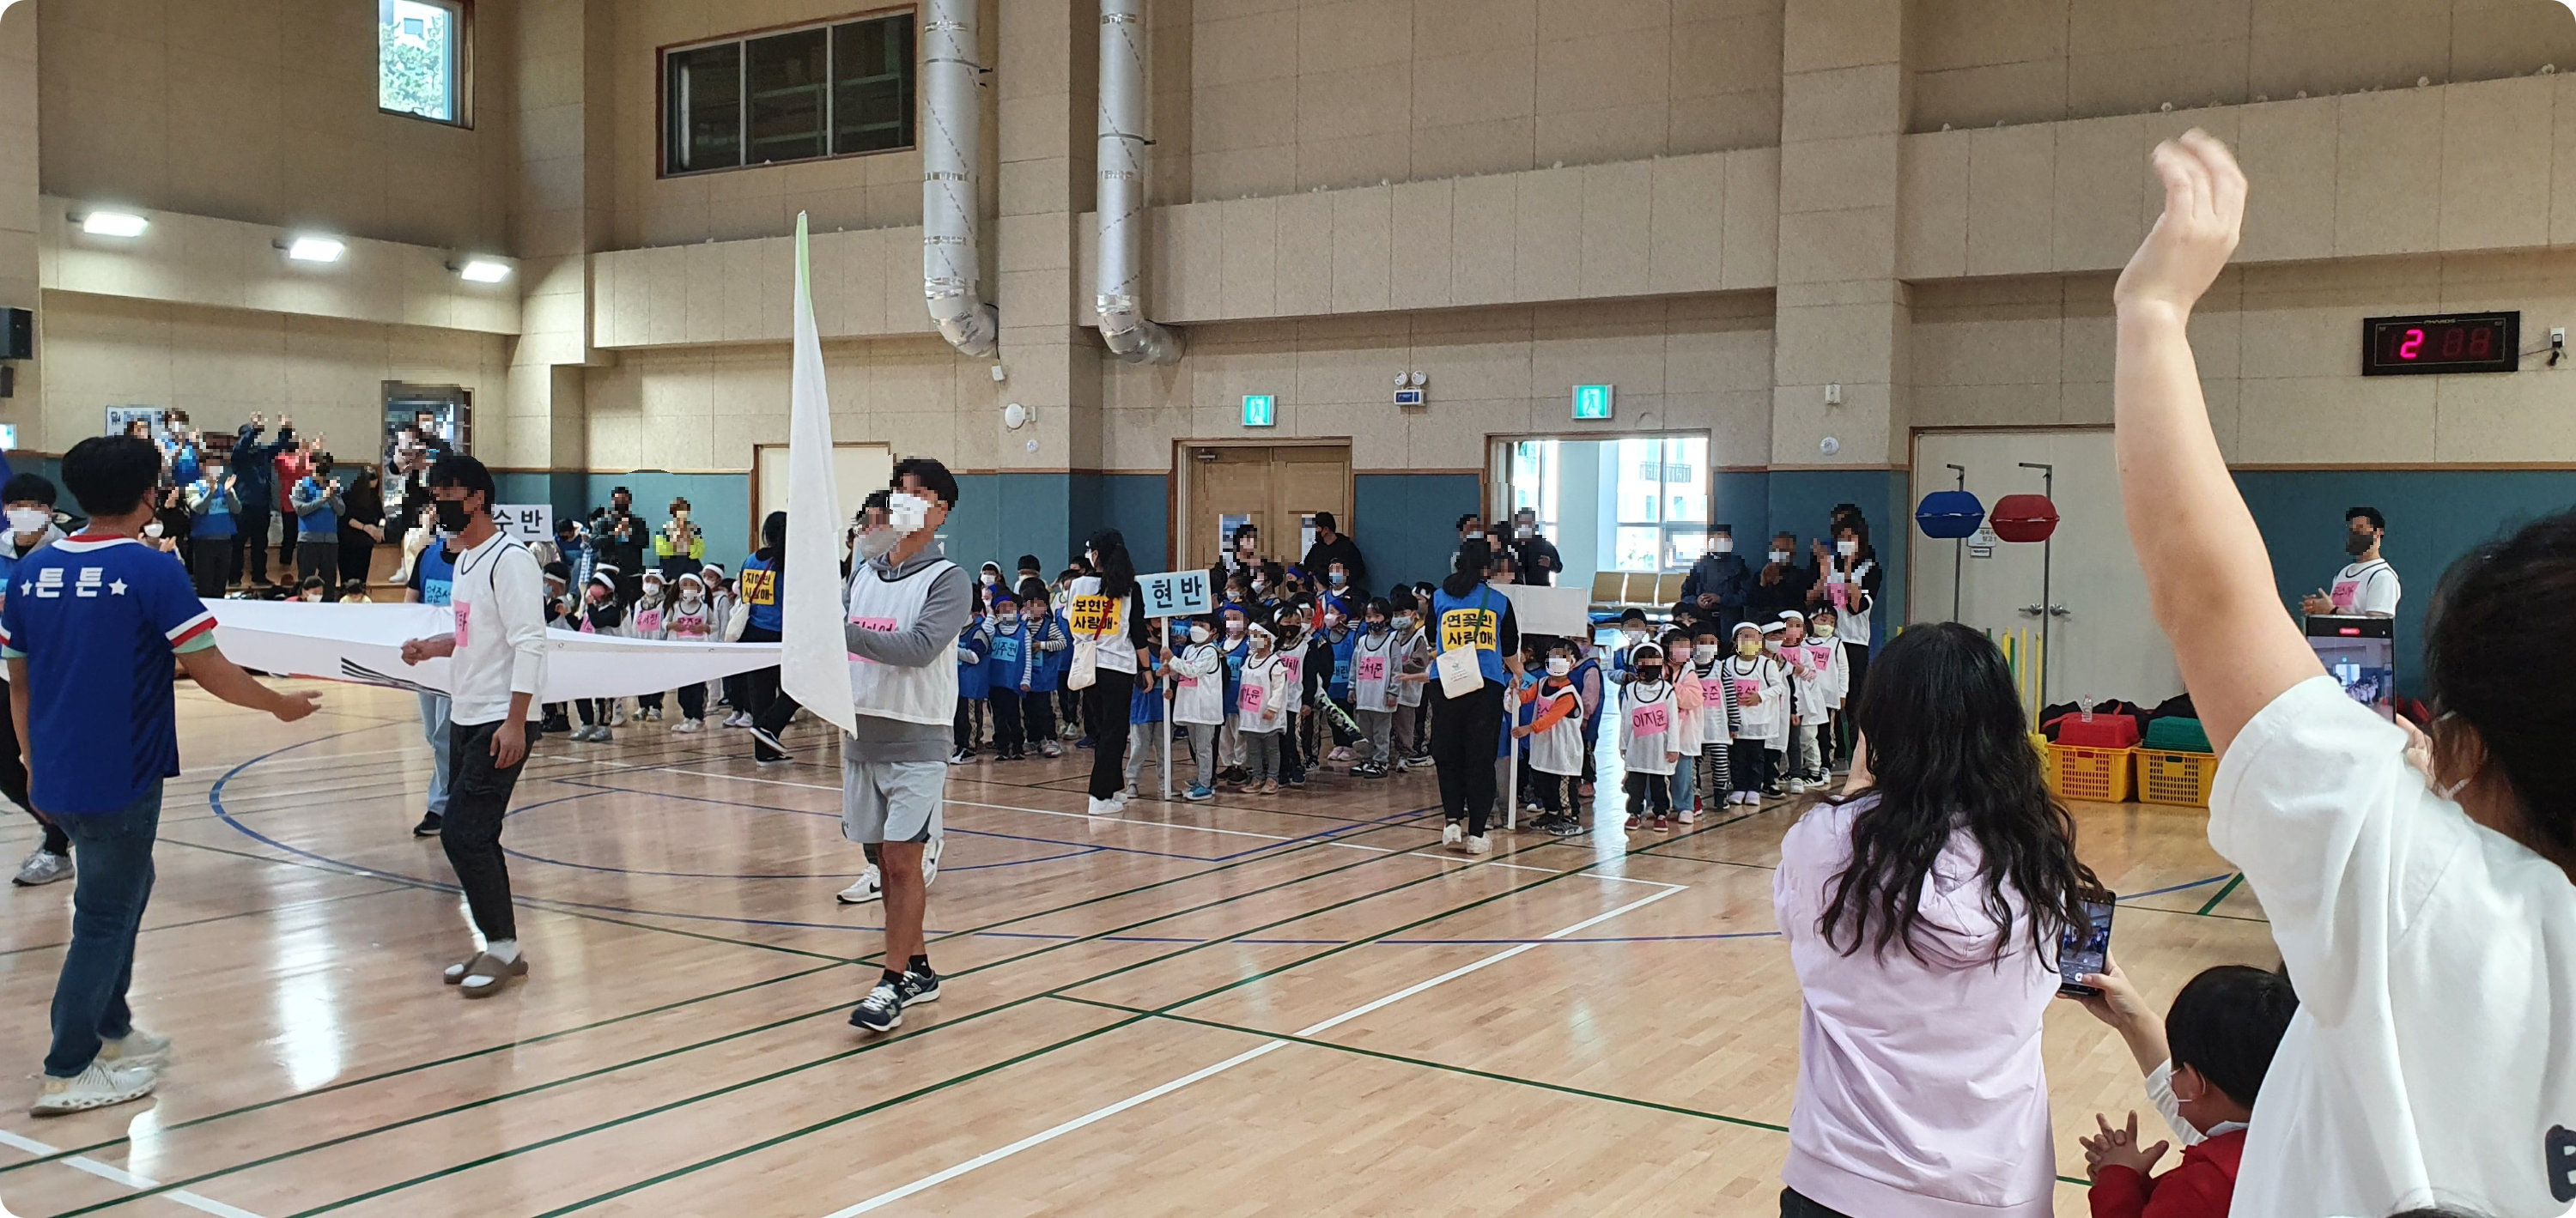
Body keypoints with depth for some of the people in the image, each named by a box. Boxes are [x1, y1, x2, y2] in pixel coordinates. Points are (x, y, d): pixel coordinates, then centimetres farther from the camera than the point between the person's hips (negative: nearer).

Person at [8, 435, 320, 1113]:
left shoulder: (31, 572, 4)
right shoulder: (152, 572, -14)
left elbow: (18, 682, 10)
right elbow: (209, 672, -13)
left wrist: (34, 763, 21)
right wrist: (281, 705, 2)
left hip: (56, 778, 7)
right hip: (121, 779, -7)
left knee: (124, 889, 23)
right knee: (104, 919, 4)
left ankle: (111, 1032, 31)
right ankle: (67, 1075, 10)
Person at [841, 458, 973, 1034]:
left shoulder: (948, 579, -7)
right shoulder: (863, 572, 12)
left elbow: (921, 646, -21)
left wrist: (847, 633, -28)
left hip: (915, 742, -6)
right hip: (862, 734, 6)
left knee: (903, 861, -8)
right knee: (886, 859, 11)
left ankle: (894, 983, -1)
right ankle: (919, 970, 24)